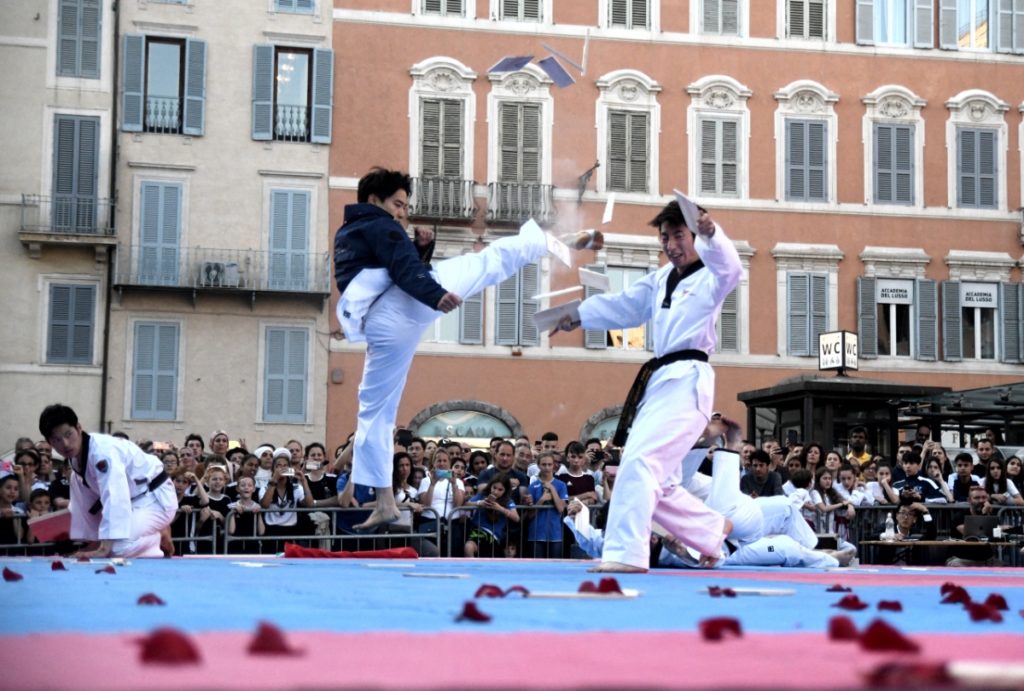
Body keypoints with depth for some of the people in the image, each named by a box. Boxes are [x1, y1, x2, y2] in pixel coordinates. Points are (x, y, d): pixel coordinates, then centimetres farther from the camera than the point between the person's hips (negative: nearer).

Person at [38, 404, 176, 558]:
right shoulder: (76, 457, -1)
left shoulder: (102, 451, -31)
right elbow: (85, 505, 8)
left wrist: (104, 549, -48)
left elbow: (115, 499, -41)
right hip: (134, 501, 10)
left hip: (155, 498, -10)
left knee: (120, 546, -28)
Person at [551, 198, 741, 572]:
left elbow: (729, 267, -28)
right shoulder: (661, 279, 21)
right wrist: (578, 315, 8)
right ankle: (715, 532, 32)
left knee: (640, 460, -22)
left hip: (687, 382, -9)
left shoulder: (710, 278, -5)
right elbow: (622, 306, 21)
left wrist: (710, 234, -47)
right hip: (660, 381, 9)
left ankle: (625, 552, -22)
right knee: (660, 483, 14)